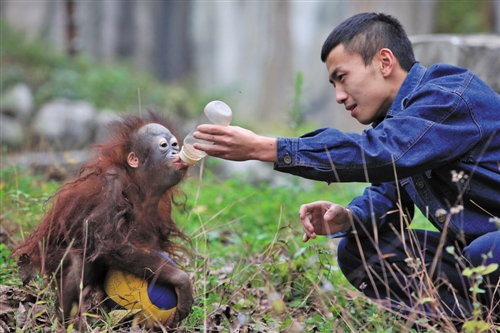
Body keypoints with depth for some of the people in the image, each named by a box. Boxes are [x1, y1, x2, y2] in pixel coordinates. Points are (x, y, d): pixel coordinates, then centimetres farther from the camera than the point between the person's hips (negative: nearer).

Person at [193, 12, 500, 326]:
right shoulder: (400, 115, 10)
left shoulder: (451, 95, -19)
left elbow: (378, 153, -31)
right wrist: (349, 217, -14)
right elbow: (388, 194, 11)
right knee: (356, 251, 3)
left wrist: (260, 147, -29)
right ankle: (469, 317, -7)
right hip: (471, 247, 9)